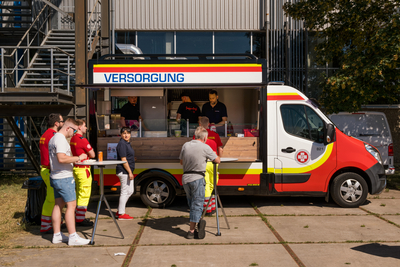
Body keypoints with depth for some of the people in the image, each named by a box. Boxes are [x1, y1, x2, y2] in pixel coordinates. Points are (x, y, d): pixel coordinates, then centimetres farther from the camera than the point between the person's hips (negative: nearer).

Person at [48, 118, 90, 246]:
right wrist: (78, 158, -18)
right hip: (64, 178, -10)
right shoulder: (60, 139, -16)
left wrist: (74, 159, 16)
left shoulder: (54, 138, 17)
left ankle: (57, 235, 18)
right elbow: (61, 158, -28)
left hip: (56, 177, 10)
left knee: (58, 205, 12)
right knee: (71, 205, -7)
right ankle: (73, 237, -5)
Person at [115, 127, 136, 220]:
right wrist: (129, 172, -21)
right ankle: (121, 214, 7)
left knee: (130, 191, 15)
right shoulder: (122, 144, -16)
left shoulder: (127, 143, 15)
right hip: (124, 171, -11)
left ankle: (119, 211, 22)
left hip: (127, 171, 11)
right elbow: (123, 159, -21)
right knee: (124, 192, -3)